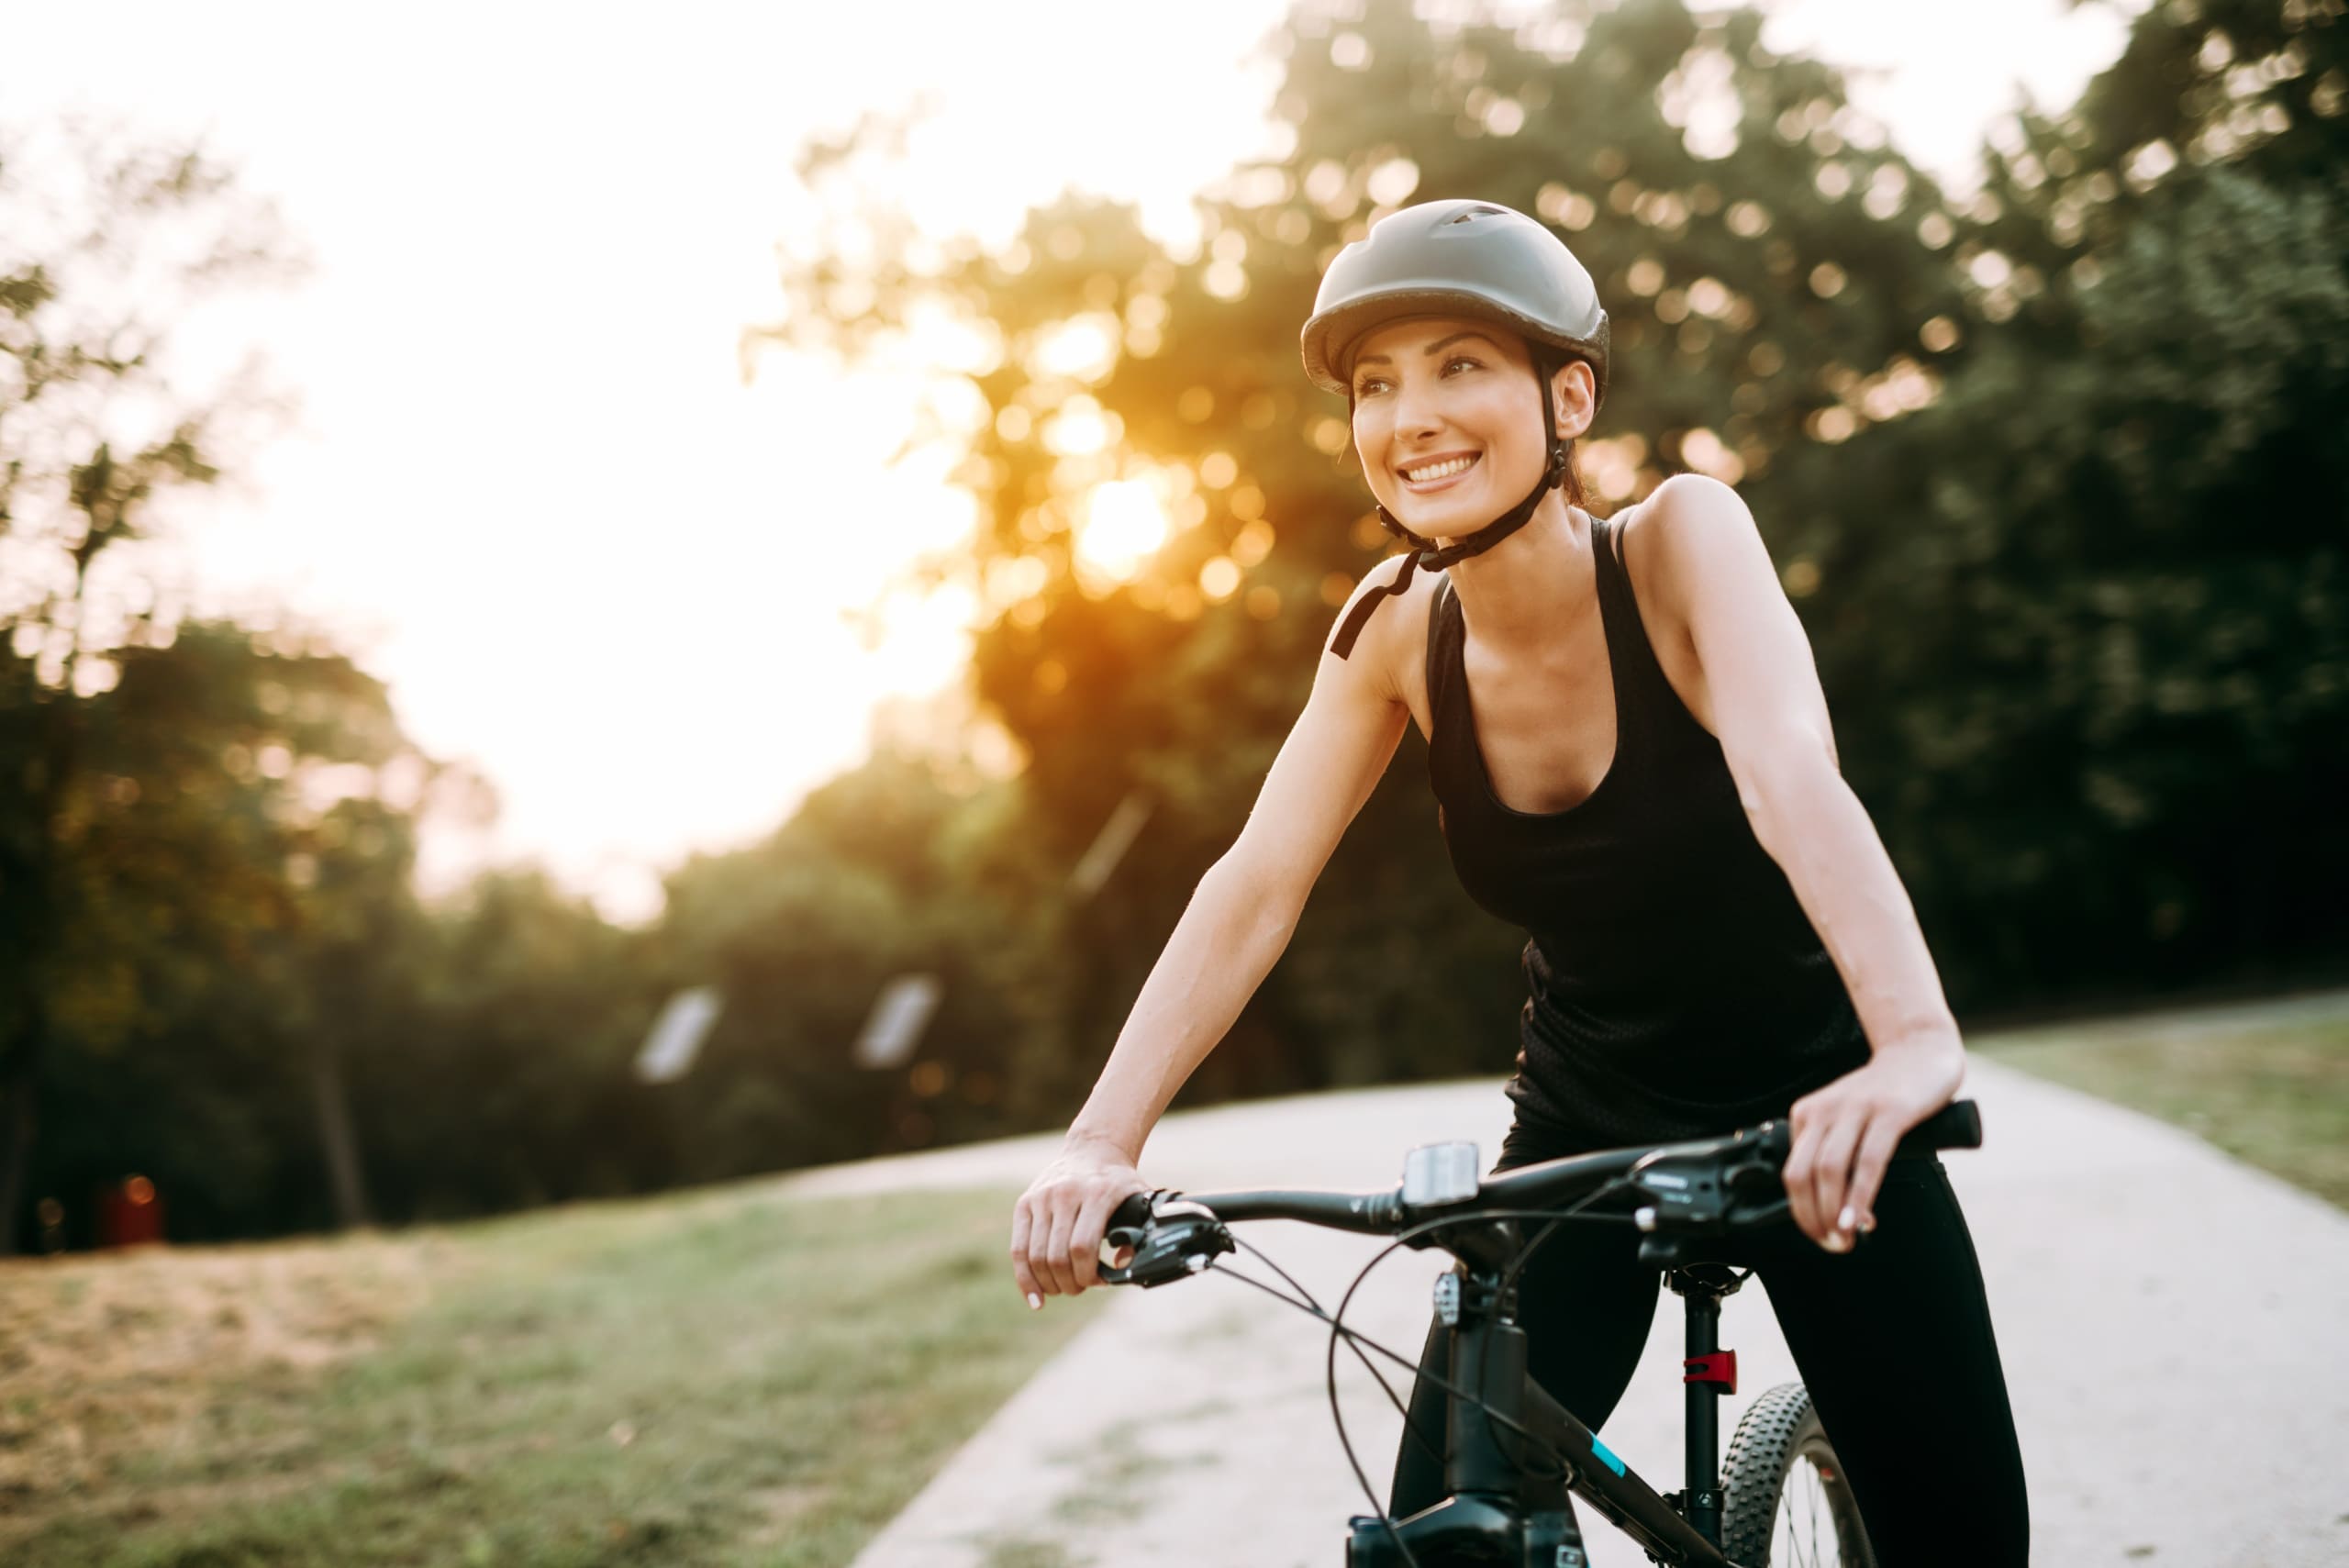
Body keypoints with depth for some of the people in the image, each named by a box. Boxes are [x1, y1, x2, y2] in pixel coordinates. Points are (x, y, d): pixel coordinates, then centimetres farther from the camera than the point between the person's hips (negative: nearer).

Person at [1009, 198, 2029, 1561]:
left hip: (1807, 1109, -2)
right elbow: (1258, 886, -16)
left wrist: (1916, 1042, -55)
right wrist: (1101, 1144, -29)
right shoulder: (1398, 631, -11)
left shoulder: (1680, 538, -21)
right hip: (1587, 1121, 3)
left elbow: (1794, 779, -38)